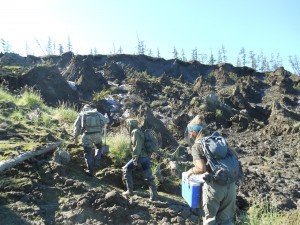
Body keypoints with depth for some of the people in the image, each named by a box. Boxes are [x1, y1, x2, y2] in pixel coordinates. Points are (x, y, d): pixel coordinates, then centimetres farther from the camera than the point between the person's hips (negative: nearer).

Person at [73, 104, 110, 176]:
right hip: (97, 134, 2)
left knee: (87, 152, 12)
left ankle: (90, 170, 11)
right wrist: (106, 116, 47)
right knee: (99, 147, 30)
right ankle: (96, 162, 15)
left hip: (87, 135, -2)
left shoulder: (81, 114, 10)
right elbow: (106, 120, 25)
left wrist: (75, 137, 13)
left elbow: (77, 126, 6)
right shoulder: (97, 113, 14)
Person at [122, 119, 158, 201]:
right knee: (149, 177, 9)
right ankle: (154, 196, 9)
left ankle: (129, 191, 13)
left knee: (126, 169, 10)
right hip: (146, 156, 8)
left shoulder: (135, 132, -10)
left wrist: (135, 158, -20)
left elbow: (137, 146, -21)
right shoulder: (140, 131, 18)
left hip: (140, 156, -8)